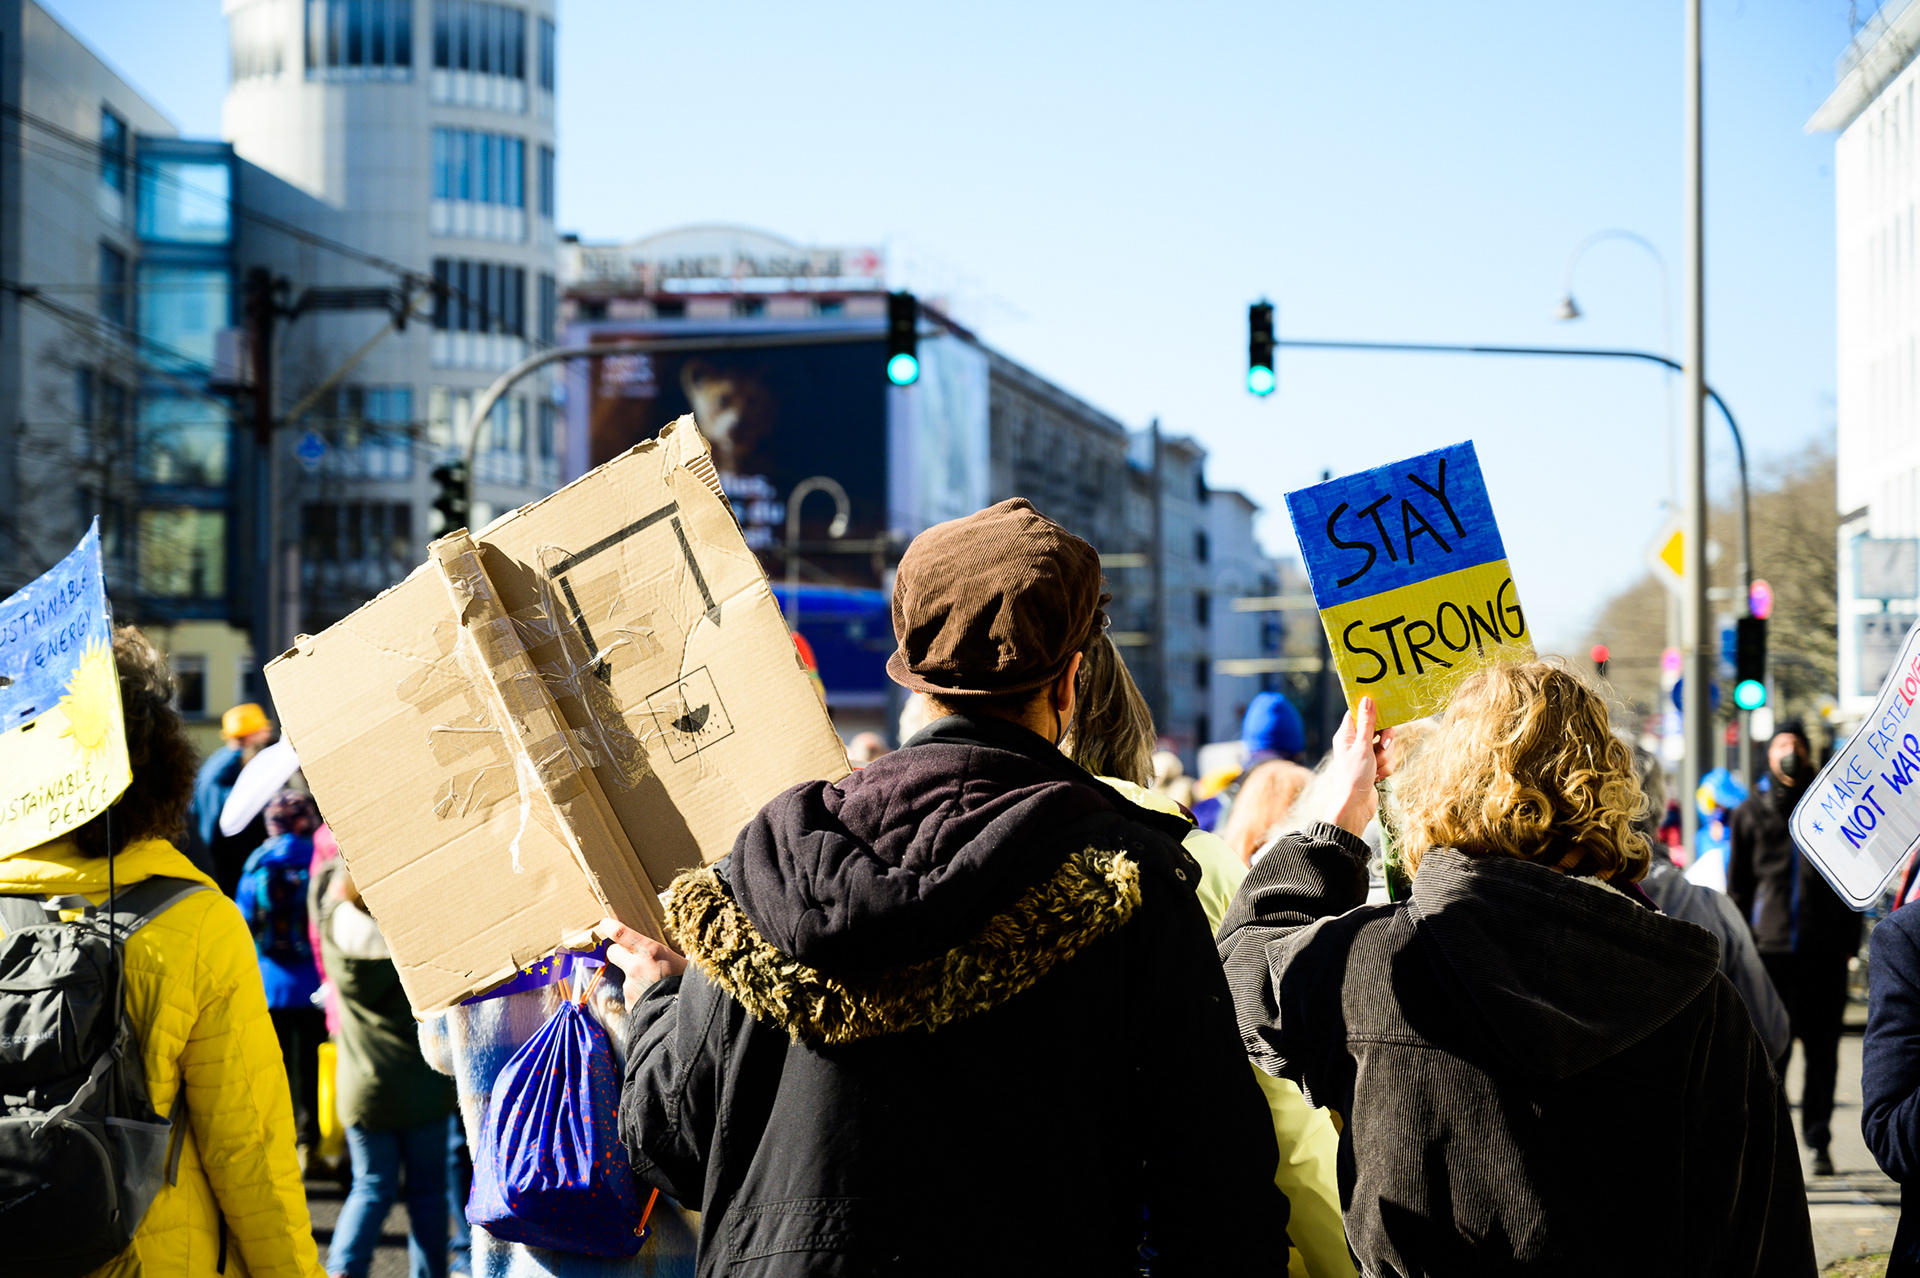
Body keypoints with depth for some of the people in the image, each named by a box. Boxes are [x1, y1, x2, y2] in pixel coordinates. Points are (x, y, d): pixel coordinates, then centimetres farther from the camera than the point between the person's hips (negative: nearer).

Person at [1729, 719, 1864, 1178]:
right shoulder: (1752, 813, 11)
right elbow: (1737, 885, 11)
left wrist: (1849, 942, 7)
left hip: (1824, 949, 1)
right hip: (1770, 947, -1)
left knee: (1822, 1049, 4)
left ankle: (1818, 1141, 15)